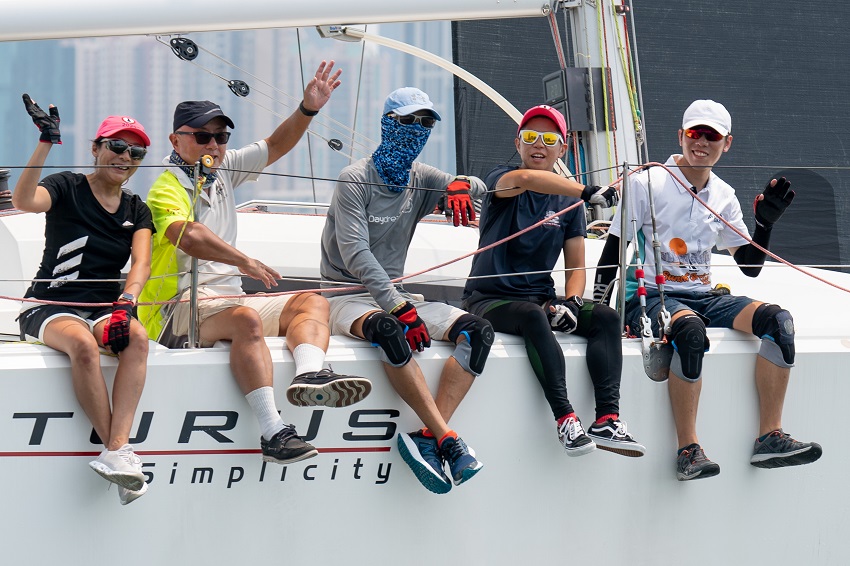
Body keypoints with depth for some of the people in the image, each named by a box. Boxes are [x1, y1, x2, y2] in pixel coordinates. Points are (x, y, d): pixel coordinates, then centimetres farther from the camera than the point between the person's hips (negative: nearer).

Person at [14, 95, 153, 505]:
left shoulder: (136, 210, 15)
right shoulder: (67, 188, 1)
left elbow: (141, 262, -1)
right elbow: (23, 201, -21)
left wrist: (125, 303, -22)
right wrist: (47, 143, -31)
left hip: (102, 309, 4)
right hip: (49, 308, -4)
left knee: (136, 336, -31)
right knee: (82, 343, -38)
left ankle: (115, 452, -42)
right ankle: (118, 452, -34)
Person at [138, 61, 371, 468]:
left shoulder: (222, 170, 18)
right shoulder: (168, 186, -8)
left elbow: (276, 146, 21)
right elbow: (186, 235, -27)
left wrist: (308, 109, 5)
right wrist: (244, 262, -33)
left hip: (229, 298, 9)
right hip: (180, 308, -9)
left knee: (312, 301, -5)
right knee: (247, 319, -36)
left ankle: (309, 375, -39)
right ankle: (273, 434, -47)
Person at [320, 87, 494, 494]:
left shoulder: (420, 179, 12)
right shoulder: (356, 179, -9)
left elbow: (478, 185, 17)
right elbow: (355, 255, -19)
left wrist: (460, 185, -11)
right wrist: (398, 307, -30)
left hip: (393, 293, 7)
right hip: (347, 296, -7)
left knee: (477, 331, -17)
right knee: (386, 328, -41)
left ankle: (427, 436, -31)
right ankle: (447, 439, -41)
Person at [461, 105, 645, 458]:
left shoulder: (568, 201, 12)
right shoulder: (499, 181, -3)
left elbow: (575, 266, 10)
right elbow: (526, 179, -29)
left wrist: (571, 302, -13)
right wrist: (587, 191, -43)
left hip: (541, 298, 5)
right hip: (490, 299, -5)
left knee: (606, 317, -19)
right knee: (533, 316, -37)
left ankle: (607, 418, -34)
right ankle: (565, 419, -44)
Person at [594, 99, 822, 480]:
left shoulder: (724, 197, 13)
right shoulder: (648, 183, -2)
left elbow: (750, 266, 15)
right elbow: (613, 250, -3)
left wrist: (766, 223, -1)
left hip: (703, 298, 6)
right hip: (650, 297, -6)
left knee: (778, 319, -20)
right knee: (691, 330, -40)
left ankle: (770, 438, -24)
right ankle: (688, 450, -35)